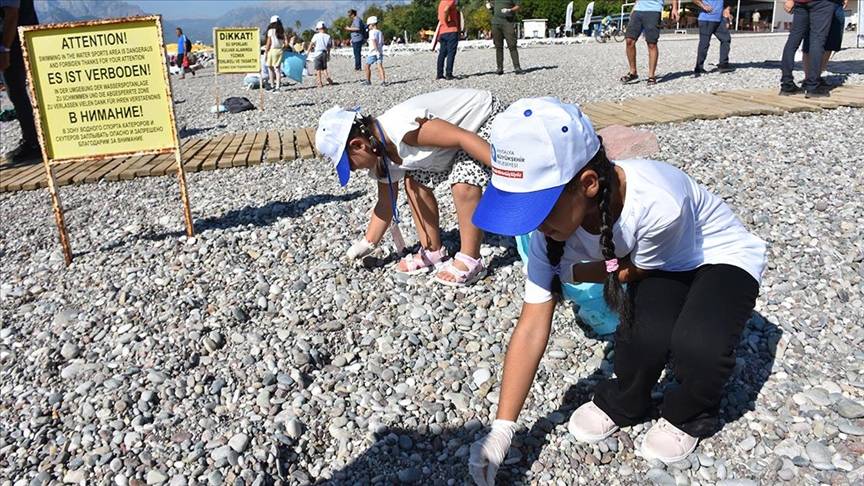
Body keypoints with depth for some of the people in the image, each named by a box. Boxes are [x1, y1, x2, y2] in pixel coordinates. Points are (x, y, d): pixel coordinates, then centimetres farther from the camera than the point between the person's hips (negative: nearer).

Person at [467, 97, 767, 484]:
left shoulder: (658, 203, -41)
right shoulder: (551, 220, -25)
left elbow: (635, 270, -16)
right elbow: (532, 329, -22)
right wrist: (501, 430, -23)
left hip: (722, 258, -3)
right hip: (663, 270, 4)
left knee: (698, 345, -31)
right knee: (645, 333, -28)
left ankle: (688, 416, 4)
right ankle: (622, 405, 7)